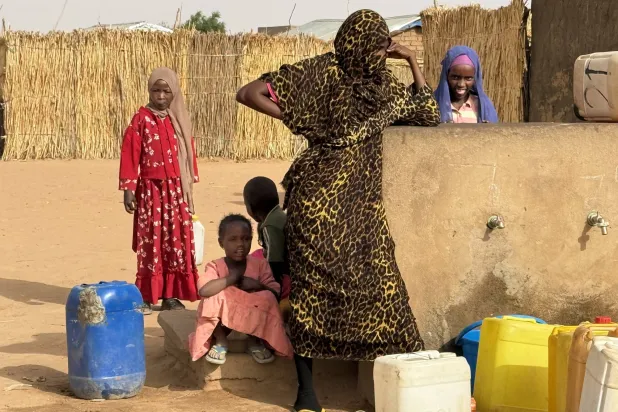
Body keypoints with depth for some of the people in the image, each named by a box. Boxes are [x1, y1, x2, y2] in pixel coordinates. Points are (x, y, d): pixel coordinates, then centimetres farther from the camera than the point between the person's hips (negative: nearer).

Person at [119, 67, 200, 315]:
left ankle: (171, 295, 11)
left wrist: (189, 187, 11)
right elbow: (130, 156, -7)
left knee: (177, 241, 4)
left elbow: (189, 154, 12)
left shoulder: (181, 121, 9)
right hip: (151, 189, -4)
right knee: (150, 241, -2)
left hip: (176, 190, 4)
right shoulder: (141, 120, -4)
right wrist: (128, 189, -12)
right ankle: (146, 297, 4)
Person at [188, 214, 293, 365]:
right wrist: (233, 277, -26)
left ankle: (255, 341, -4)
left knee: (267, 298, -28)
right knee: (216, 297, -31)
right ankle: (220, 341, -6)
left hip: (253, 317, 1)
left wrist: (257, 285, -28)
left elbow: (275, 294, -9)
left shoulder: (260, 264, -4)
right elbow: (204, 290, -33)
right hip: (224, 318, -1)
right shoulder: (216, 266, -11)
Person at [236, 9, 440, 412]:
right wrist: (302, 123, -8)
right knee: (314, 284, 0)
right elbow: (249, 93, -7)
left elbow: (430, 114, 16)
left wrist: (413, 60, 10)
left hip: (364, 201, 5)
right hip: (320, 197, -5)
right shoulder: (319, 74, -6)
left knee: (380, 282, 0)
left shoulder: (384, 84, 12)